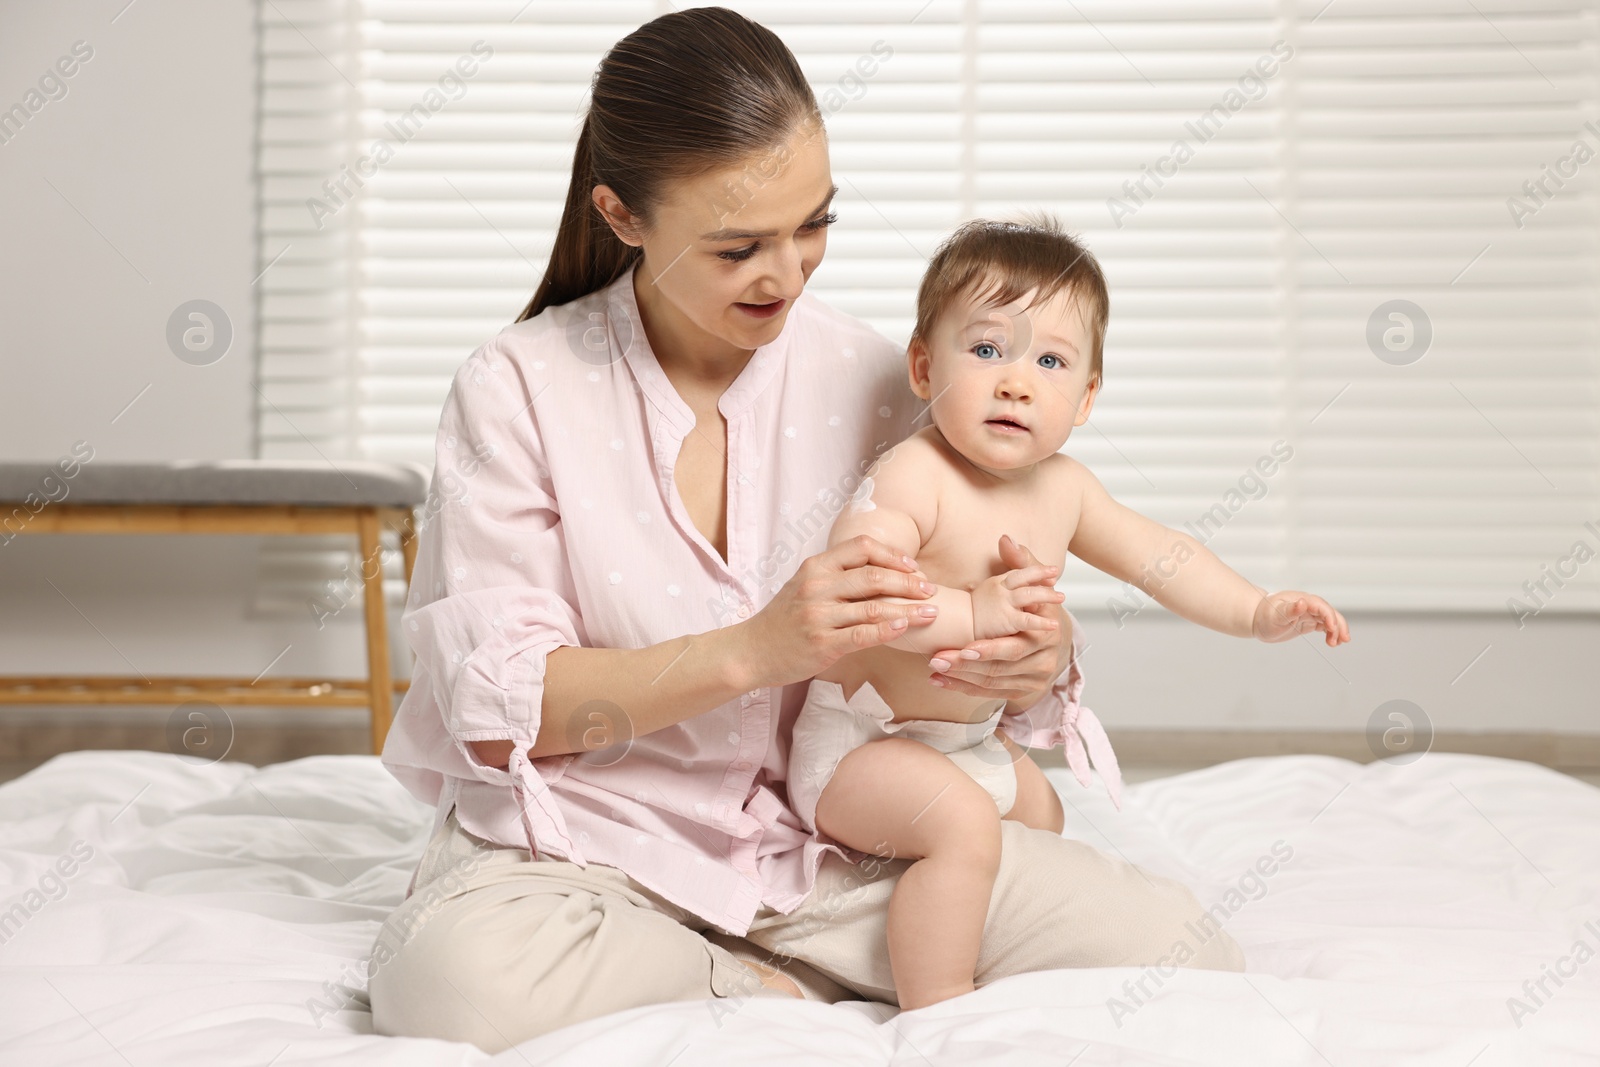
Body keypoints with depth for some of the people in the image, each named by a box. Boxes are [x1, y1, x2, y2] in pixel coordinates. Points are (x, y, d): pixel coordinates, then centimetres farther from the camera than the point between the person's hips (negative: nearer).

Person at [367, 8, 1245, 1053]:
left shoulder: (862, 374, 1)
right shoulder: (518, 389, -8)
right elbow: (497, 711, -13)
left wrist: (1032, 663, -20)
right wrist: (756, 649, -26)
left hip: (832, 840, 2)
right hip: (594, 842, -2)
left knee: (1179, 946, -16)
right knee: (455, 976, -36)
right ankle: (779, 991, -8)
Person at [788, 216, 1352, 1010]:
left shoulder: (1062, 489, 0)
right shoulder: (912, 478, -27)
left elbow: (1162, 555, 12)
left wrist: (1259, 612, 5)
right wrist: (970, 613, -41)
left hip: (968, 738, 10)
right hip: (861, 743, -10)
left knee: (1039, 811, 28)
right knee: (962, 821, -32)